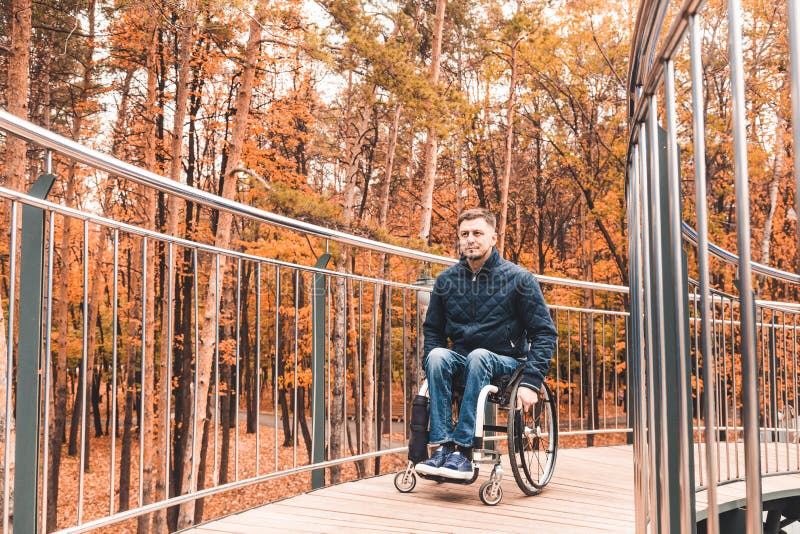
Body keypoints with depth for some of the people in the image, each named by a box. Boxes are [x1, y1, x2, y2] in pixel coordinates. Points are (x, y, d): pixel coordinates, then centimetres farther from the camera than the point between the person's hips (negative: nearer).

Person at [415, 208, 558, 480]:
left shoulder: (518, 278, -3)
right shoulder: (446, 280, 5)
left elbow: (544, 333, -5)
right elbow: (432, 329, 13)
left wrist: (530, 382, -16)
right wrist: (433, 370, -6)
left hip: (506, 364, -3)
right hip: (462, 363, 3)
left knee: (478, 356, -36)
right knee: (437, 356, -30)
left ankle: (462, 449, -37)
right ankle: (443, 445, -34)